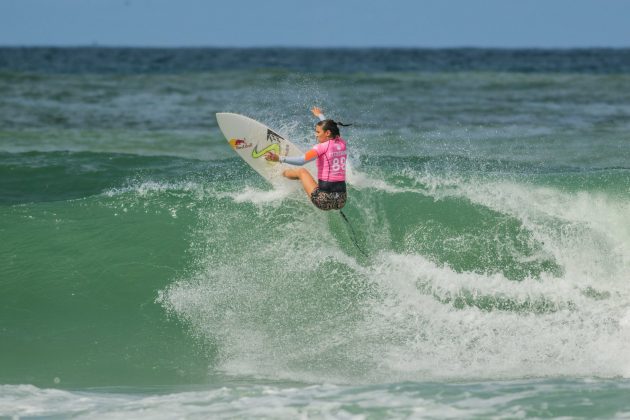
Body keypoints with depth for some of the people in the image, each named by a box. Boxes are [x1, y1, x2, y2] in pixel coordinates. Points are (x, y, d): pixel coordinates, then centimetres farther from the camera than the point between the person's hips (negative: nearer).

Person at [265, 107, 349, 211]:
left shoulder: (323, 147, -10)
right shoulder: (342, 143, 9)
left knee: (301, 171, 17)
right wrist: (320, 116, 51)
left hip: (324, 201, -6)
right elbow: (330, 128, 33)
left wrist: (279, 158, -27)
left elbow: (301, 160, -23)